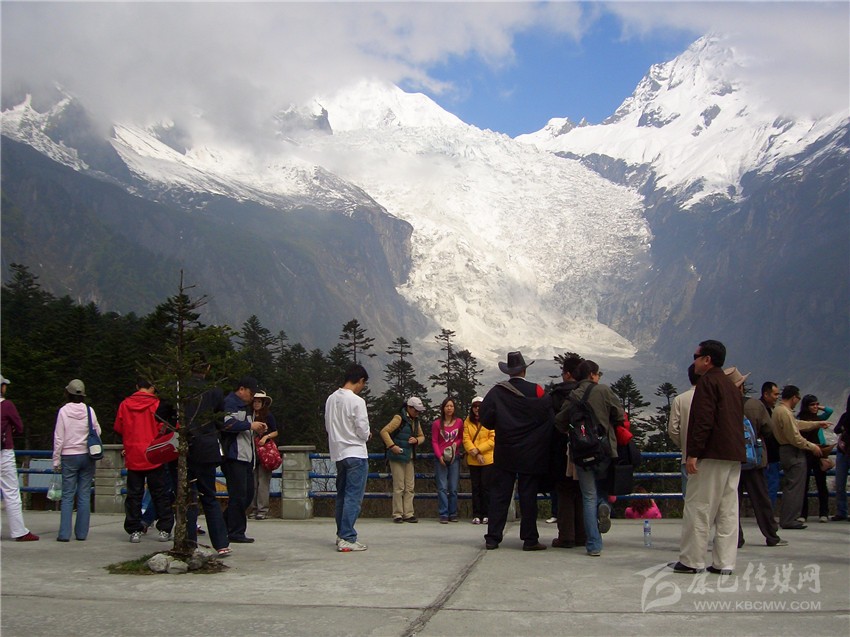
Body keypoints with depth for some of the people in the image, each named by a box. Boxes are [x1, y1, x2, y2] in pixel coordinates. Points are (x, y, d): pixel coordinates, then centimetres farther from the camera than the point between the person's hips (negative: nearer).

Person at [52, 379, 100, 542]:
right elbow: (97, 432, 5)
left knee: (67, 496, 2)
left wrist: (56, 460, 3)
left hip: (69, 456, -1)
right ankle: (81, 532, 7)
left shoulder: (63, 411, -6)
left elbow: (58, 438, -3)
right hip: (87, 456, 1)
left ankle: (64, 533, -2)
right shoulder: (89, 411, -2)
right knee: (84, 495, 6)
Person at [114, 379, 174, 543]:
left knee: (134, 495, 8)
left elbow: (118, 428, 8)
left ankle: (134, 531, 8)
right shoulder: (157, 404, -8)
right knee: (160, 494, 7)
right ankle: (164, 530, 8)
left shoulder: (124, 405, 1)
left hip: (133, 457, 2)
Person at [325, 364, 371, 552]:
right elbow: (363, 430, -14)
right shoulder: (356, 401, -16)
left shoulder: (331, 399, 5)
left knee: (342, 495, 17)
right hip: (355, 454, -8)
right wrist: (367, 435, 7)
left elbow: (328, 426, 11)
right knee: (354, 497, -6)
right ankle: (347, 539, -9)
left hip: (338, 453, 8)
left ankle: (341, 534, 24)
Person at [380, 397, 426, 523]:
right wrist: (392, 446, -22)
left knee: (410, 487, 7)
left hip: (409, 458, 8)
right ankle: (397, 514, 2)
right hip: (397, 457, -8)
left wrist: (416, 440, -1)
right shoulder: (399, 418, -11)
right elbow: (384, 432, -16)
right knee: (399, 487, -5)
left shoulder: (415, 421, 13)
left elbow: (422, 436, 21)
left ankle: (408, 514, 12)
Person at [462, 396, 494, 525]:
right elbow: (466, 439, 0)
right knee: (475, 487, 6)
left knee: (486, 487, 0)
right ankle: (476, 515, 9)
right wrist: (475, 454, -13)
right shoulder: (467, 421, 8)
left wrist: (478, 450, -13)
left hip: (488, 459, -3)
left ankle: (486, 515, 6)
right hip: (473, 460, 3)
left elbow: (493, 440, -9)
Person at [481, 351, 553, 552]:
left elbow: (485, 418, -5)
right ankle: (530, 539, 5)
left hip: (504, 454, 2)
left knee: (499, 495, 6)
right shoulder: (536, 392, -7)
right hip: (531, 455, -1)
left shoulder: (496, 392, -4)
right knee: (528, 496, 4)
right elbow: (549, 415, -7)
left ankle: (493, 537, 6)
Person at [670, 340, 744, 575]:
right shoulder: (732, 385, 21)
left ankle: (691, 561, -2)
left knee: (697, 508, -4)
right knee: (728, 510, 7)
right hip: (734, 456, 9)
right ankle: (724, 562, 9)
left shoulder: (707, 382, -8)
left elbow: (704, 421, -17)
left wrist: (693, 454, -18)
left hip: (712, 456, -9)